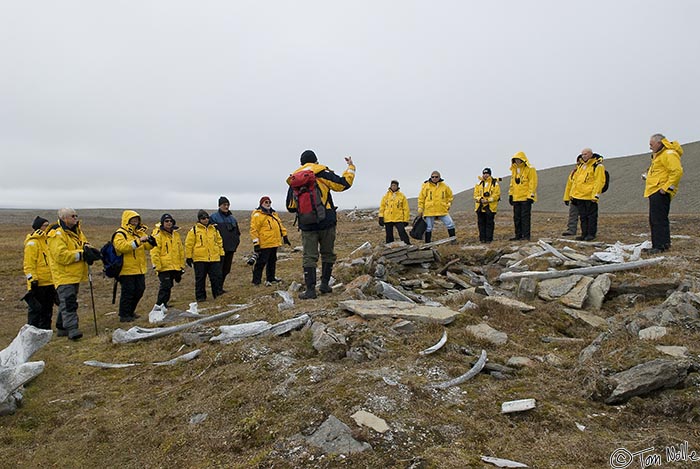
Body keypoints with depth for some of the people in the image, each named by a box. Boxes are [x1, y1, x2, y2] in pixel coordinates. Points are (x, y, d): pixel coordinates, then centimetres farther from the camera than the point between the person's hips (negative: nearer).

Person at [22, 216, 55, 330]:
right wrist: (32, 279, -19)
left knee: (48, 308, 14)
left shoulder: (47, 240, 15)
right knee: (36, 308, -1)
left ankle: (45, 329, 23)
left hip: (50, 282, 8)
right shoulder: (32, 243, -12)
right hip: (39, 283, -8)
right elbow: (29, 264, -15)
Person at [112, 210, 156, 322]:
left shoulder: (139, 232, 14)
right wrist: (138, 241, -32)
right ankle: (124, 315, 7)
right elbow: (122, 246, -27)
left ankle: (130, 311, 28)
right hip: (127, 269, -8)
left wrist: (151, 241, -14)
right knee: (128, 292, -4)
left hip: (139, 268, 8)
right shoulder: (120, 234, -9)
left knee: (139, 290, 13)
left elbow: (147, 246, 10)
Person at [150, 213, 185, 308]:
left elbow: (181, 250, 19)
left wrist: (182, 265, 17)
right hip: (163, 267, -6)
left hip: (175, 267, 6)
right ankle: (160, 305, -1)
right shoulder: (157, 235, -7)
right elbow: (154, 252, -12)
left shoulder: (176, 234, 13)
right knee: (165, 286, -11)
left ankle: (163, 304, 25)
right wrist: (157, 266, -17)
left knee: (168, 286, 13)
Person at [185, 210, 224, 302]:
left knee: (217, 277, 3)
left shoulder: (214, 229, 11)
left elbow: (219, 242, 18)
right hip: (199, 259, -3)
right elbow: (188, 244, 0)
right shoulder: (194, 230, -1)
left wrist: (221, 254, 16)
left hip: (214, 258, 3)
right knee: (200, 279, 5)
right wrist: (188, 257, -1)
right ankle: (200, 297, 15)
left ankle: (219, 294, 14)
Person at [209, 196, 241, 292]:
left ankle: (220, 287, 22)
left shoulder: (232, 218, 15)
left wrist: (236, 242, 9)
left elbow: (237, 232, 22)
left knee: (226, 269, 11)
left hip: (230, 248, 6)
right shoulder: (214, 217, -4)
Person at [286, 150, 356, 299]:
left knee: (309, 256, 4)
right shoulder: (322, 173, -3)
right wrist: (351, 167, 11)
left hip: (307, 225, 2)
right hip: (326, 222, -1)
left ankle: (310, 289, -1)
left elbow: (291, 207, 8)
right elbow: (344, 184, -3)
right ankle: (324, 284, 15)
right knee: (328, 254, 14)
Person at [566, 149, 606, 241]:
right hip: (579, 196, 8)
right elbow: (574, 180, 22)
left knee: (591, 215, 0)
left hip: (590, 196, -7)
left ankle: (591, 234, 6)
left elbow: (599, 181, -13)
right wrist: (572, 194, 18)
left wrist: (596, 194, -20)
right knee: (583, 216, 11)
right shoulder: (580, 165, 17)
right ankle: (584, 234, 17)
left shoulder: (597, 166, -6)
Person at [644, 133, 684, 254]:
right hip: (654, 192, 11)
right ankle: (656, 245, 18)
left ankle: (661, 245, -10)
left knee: (659, 219, -12)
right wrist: (648, 175, 17)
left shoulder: (669, 154, -11)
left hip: (660, 192, -11)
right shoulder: (658, 155, 23)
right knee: (654, 220, 13)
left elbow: (677, 171, -21)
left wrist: (666, 187, -22)